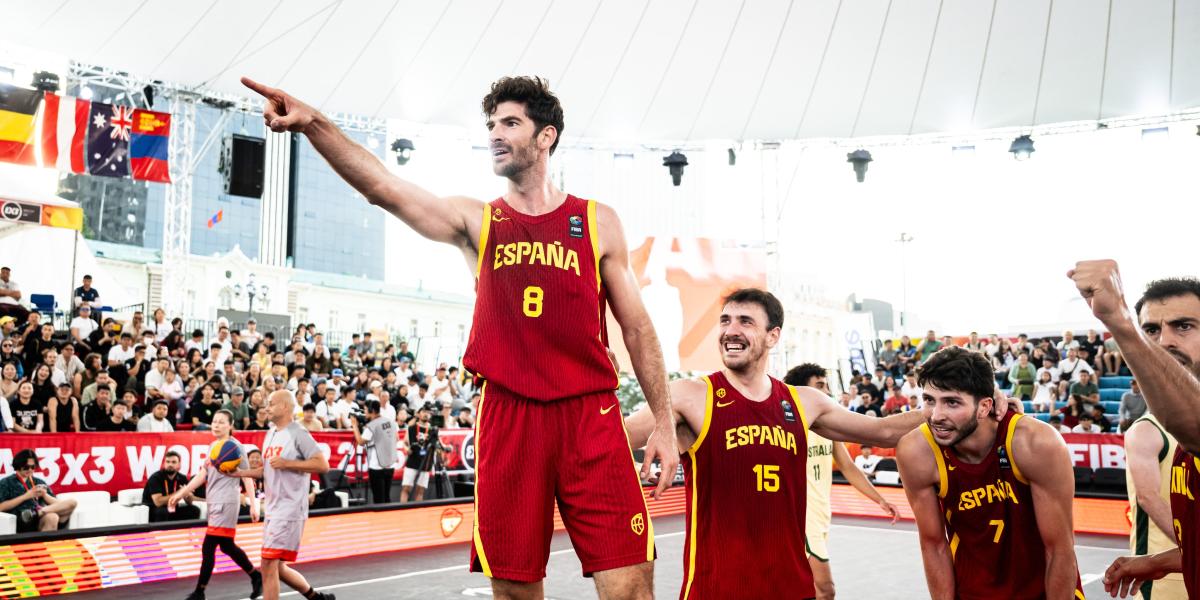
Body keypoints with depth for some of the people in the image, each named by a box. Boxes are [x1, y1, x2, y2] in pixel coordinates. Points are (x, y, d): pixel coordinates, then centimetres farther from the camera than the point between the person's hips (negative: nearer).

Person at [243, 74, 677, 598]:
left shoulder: (597, 223, 9)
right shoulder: (476, 221, 10)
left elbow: (637, 328, 11)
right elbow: (382, 187, -6)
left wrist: (664, 422, 6)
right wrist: (312, 124, -21)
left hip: (590, 417, -1)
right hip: (506, 417, 1)